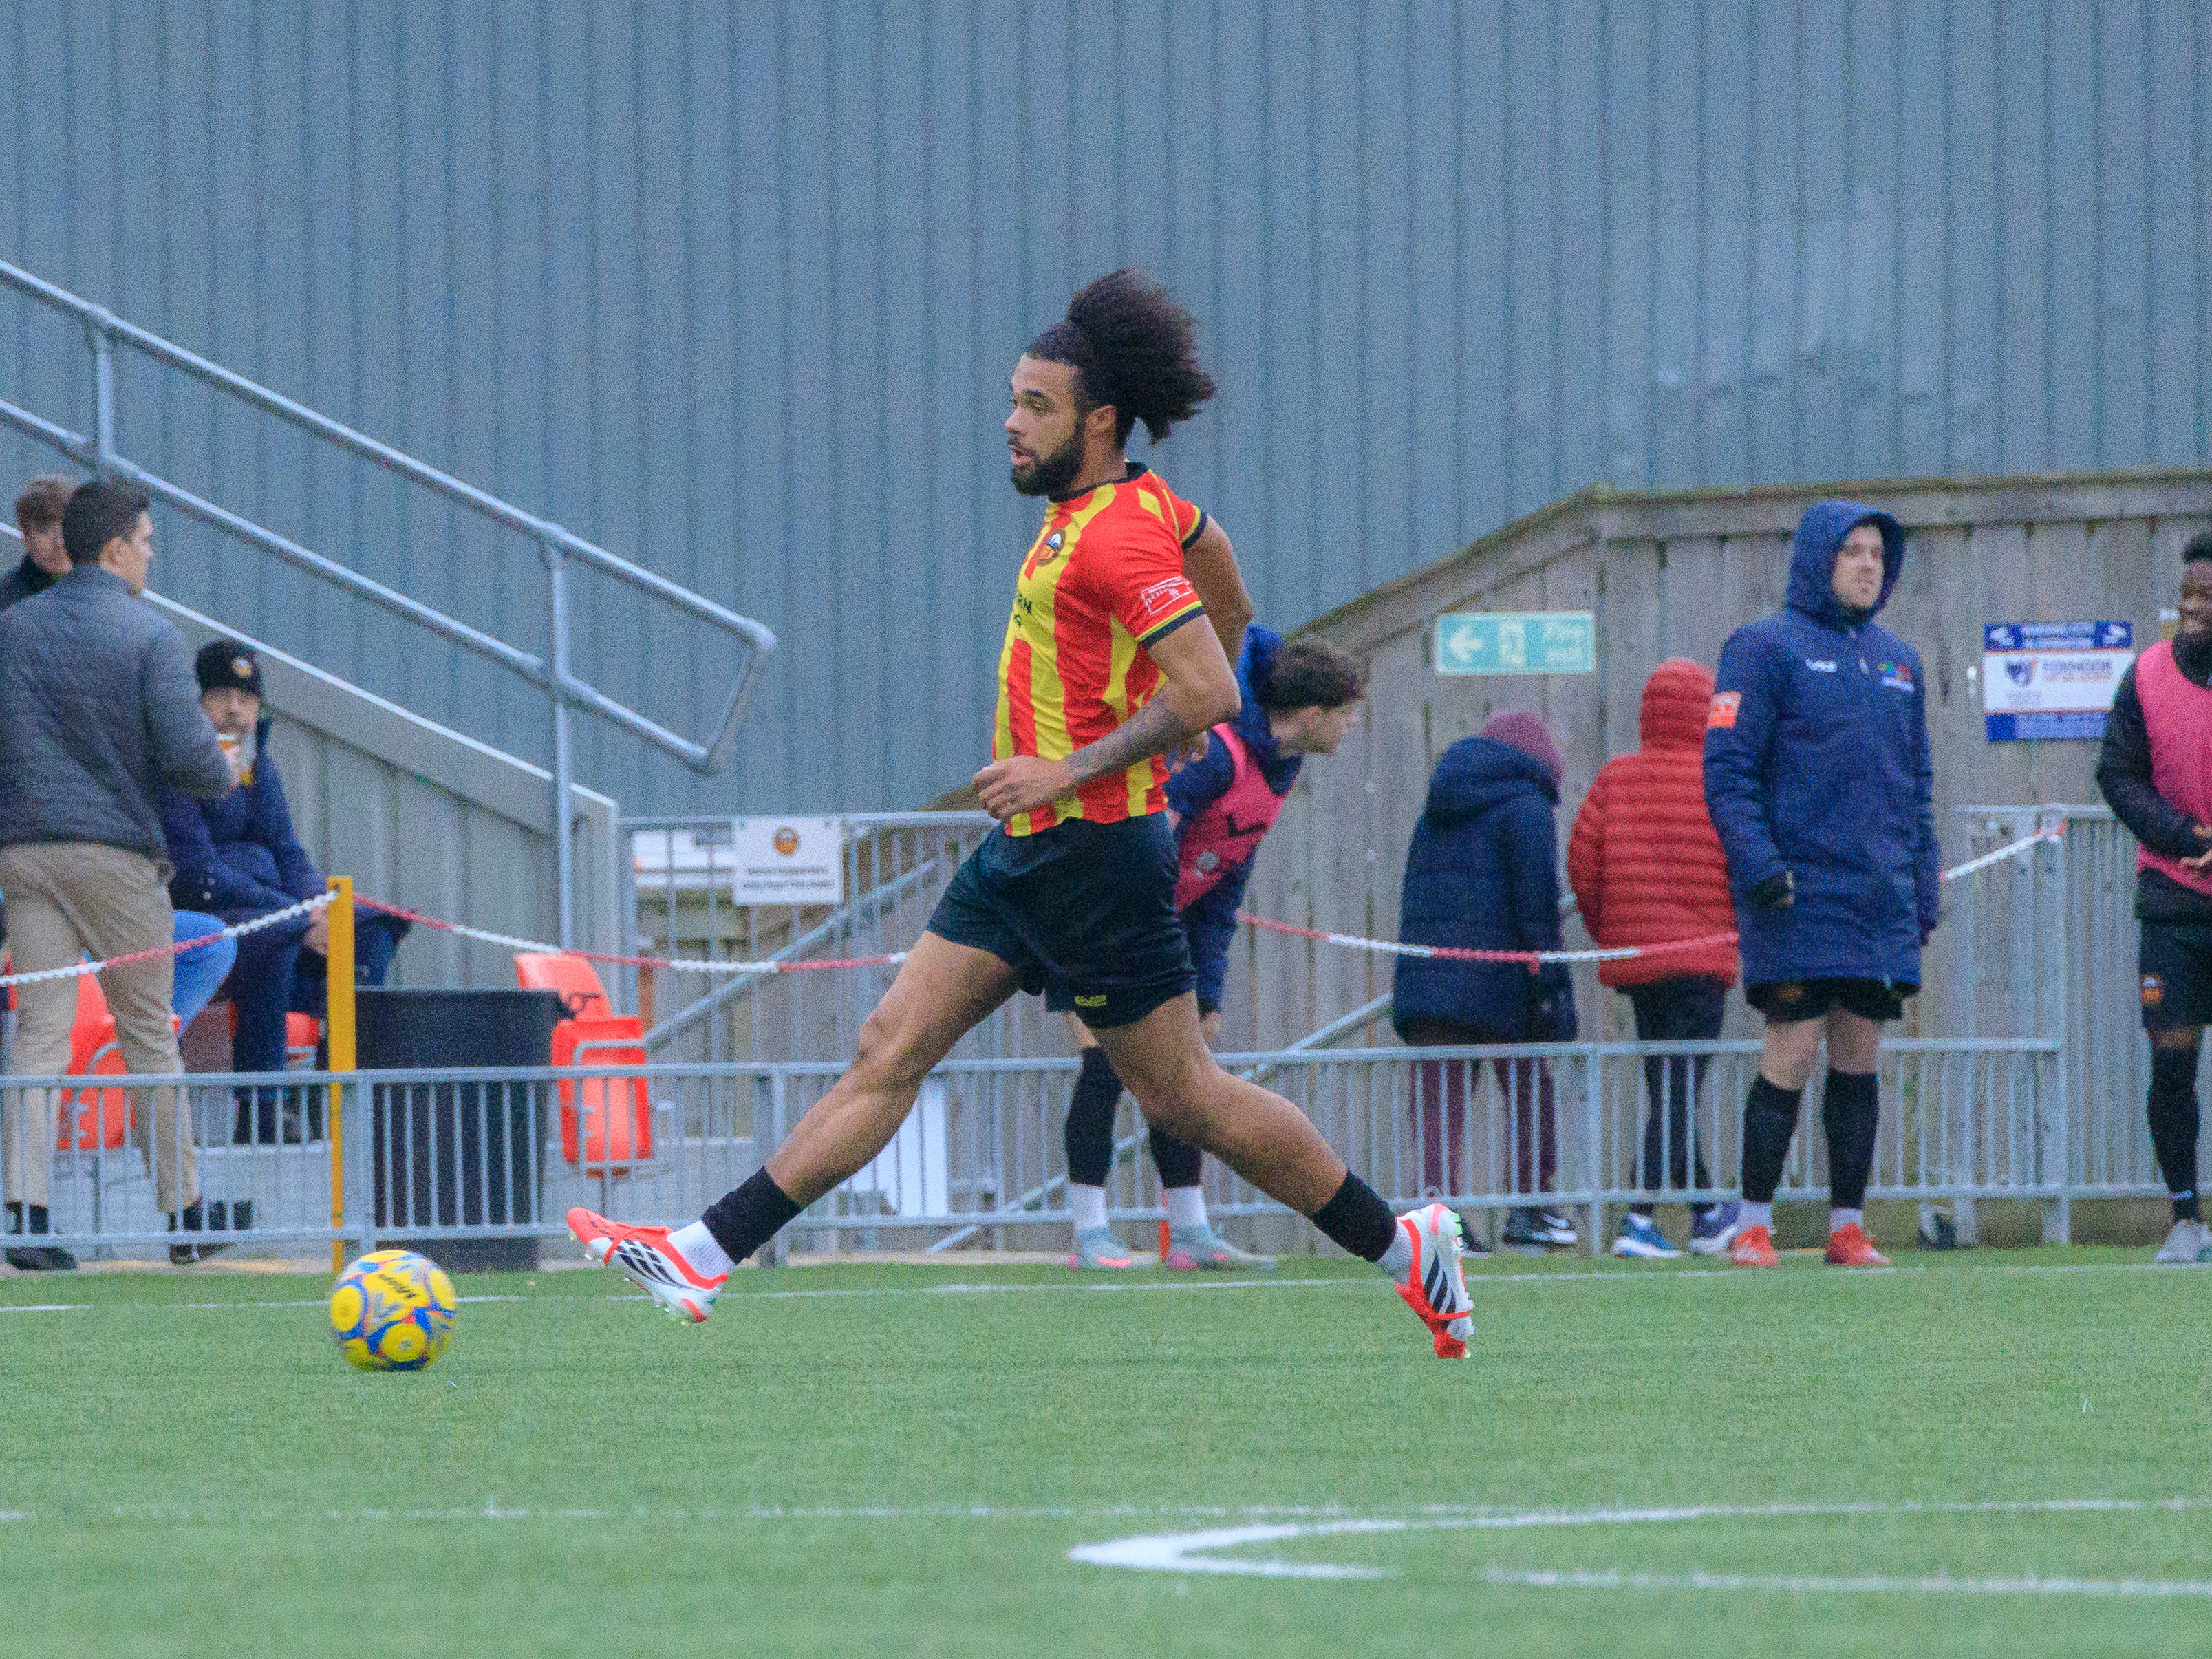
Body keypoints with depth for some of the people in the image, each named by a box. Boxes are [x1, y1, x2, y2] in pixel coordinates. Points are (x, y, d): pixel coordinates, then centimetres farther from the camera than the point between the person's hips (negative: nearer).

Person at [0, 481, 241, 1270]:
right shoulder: (148, 636, -6)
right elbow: (190, 755, -12)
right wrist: (223, 774, 8)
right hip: (115, 850, -3)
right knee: (148, 1036, 7)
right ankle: (184, 1211, 14)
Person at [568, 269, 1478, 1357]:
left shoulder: (1118, 534, -18)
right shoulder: (1092, 509, 10)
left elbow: (1210, 694, -25)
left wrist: (1071, 769, -24)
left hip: (1092, 851, -10)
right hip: (1029, 855, 10)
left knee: (1181, 1097, -1)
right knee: (889, 1052, 4)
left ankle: (1403, 1246, 12)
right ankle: (704, 1258, -1)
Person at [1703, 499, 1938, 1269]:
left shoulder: (1899, 662, 17)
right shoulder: (1766, 649, -2)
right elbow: (1727, 767, -7)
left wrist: (1924, 886, 14)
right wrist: (1757, 863, -18)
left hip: (1881, 901, 6)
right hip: (1799, 895, -6)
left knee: (1860, 1058, 6)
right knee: (1792, 1054, -8)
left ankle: (1848, 1226, 11)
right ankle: (1754, 1225, -2)